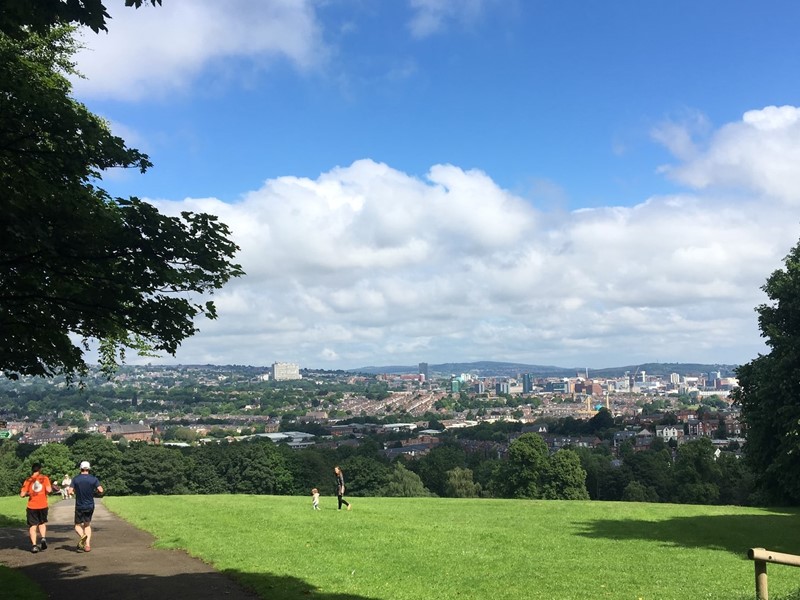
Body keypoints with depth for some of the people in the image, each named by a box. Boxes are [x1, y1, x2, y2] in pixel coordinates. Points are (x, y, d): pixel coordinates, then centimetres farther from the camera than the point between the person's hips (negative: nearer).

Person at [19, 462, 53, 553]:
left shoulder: (28, 480, -1)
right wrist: (51, 487, 6)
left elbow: (22, 494, -4)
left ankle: (34, 545, -2)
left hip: (32, 506, 0)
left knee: (33, 525, 7)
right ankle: (43, 538, 0)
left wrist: (28, 494, 15)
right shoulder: (44, 478, -4)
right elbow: (49, 490, -15)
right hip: (43, 505, 1)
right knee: (42, 523, 21)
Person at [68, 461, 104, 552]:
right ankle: (87, 545, 6)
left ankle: (82, 536, -21)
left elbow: (70, 491, -11)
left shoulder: (75, 479, -6)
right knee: (87, 525, 16)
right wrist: (95, 492, 9)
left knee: (78, 525, 11)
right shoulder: (94, 479, -5)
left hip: (79, 506, -1)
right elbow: (101, 491, -12)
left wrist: (75, 491, 10)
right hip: (90, 506, 1)